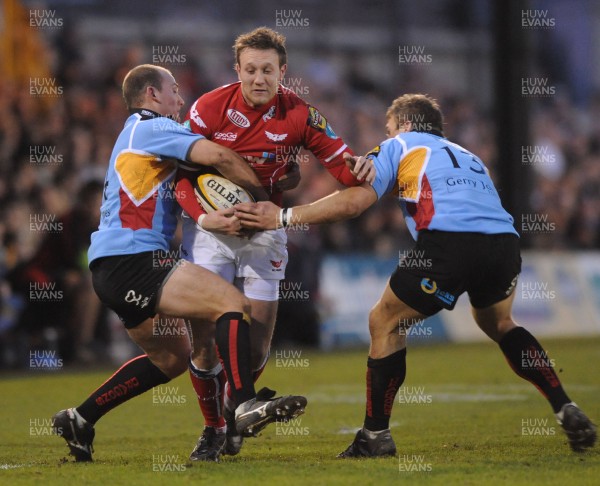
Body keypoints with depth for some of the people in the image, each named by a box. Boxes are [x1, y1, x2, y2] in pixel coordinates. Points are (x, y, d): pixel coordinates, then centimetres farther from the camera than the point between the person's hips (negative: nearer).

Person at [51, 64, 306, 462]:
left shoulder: (135, 133, 27)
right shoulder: (153, 128, -4)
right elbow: (219, 156, -17)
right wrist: (263, 195, -5)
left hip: (112, 266, 10)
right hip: (131, 260, -10)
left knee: (172, 357, 18)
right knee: (232, 303, -18)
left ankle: (80, 419, 19)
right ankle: (246, 406, -30)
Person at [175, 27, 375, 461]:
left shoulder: (301, 115, -10)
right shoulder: (209, 108, -13)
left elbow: (339, 162, -5)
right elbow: (181, 173, -8)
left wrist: (359, 170, -29)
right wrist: (204, 216, -24)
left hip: (264, 230, 1)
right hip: (211, 229, -1)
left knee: (258, 343, -1)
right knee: (204, 337, -8)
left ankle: (232, 414, 29)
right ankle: (214, 429, 14)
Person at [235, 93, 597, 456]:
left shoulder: (401, 146, 18)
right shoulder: (466, 155, 37)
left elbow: (354, 201, 4)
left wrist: (284, 216, 8)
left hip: (448, 243, -6)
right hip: (505, 240, 6)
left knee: (385, 323, 13)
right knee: (499, 324, 33)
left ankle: (376, 435, 16)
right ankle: (567, 411, 23)